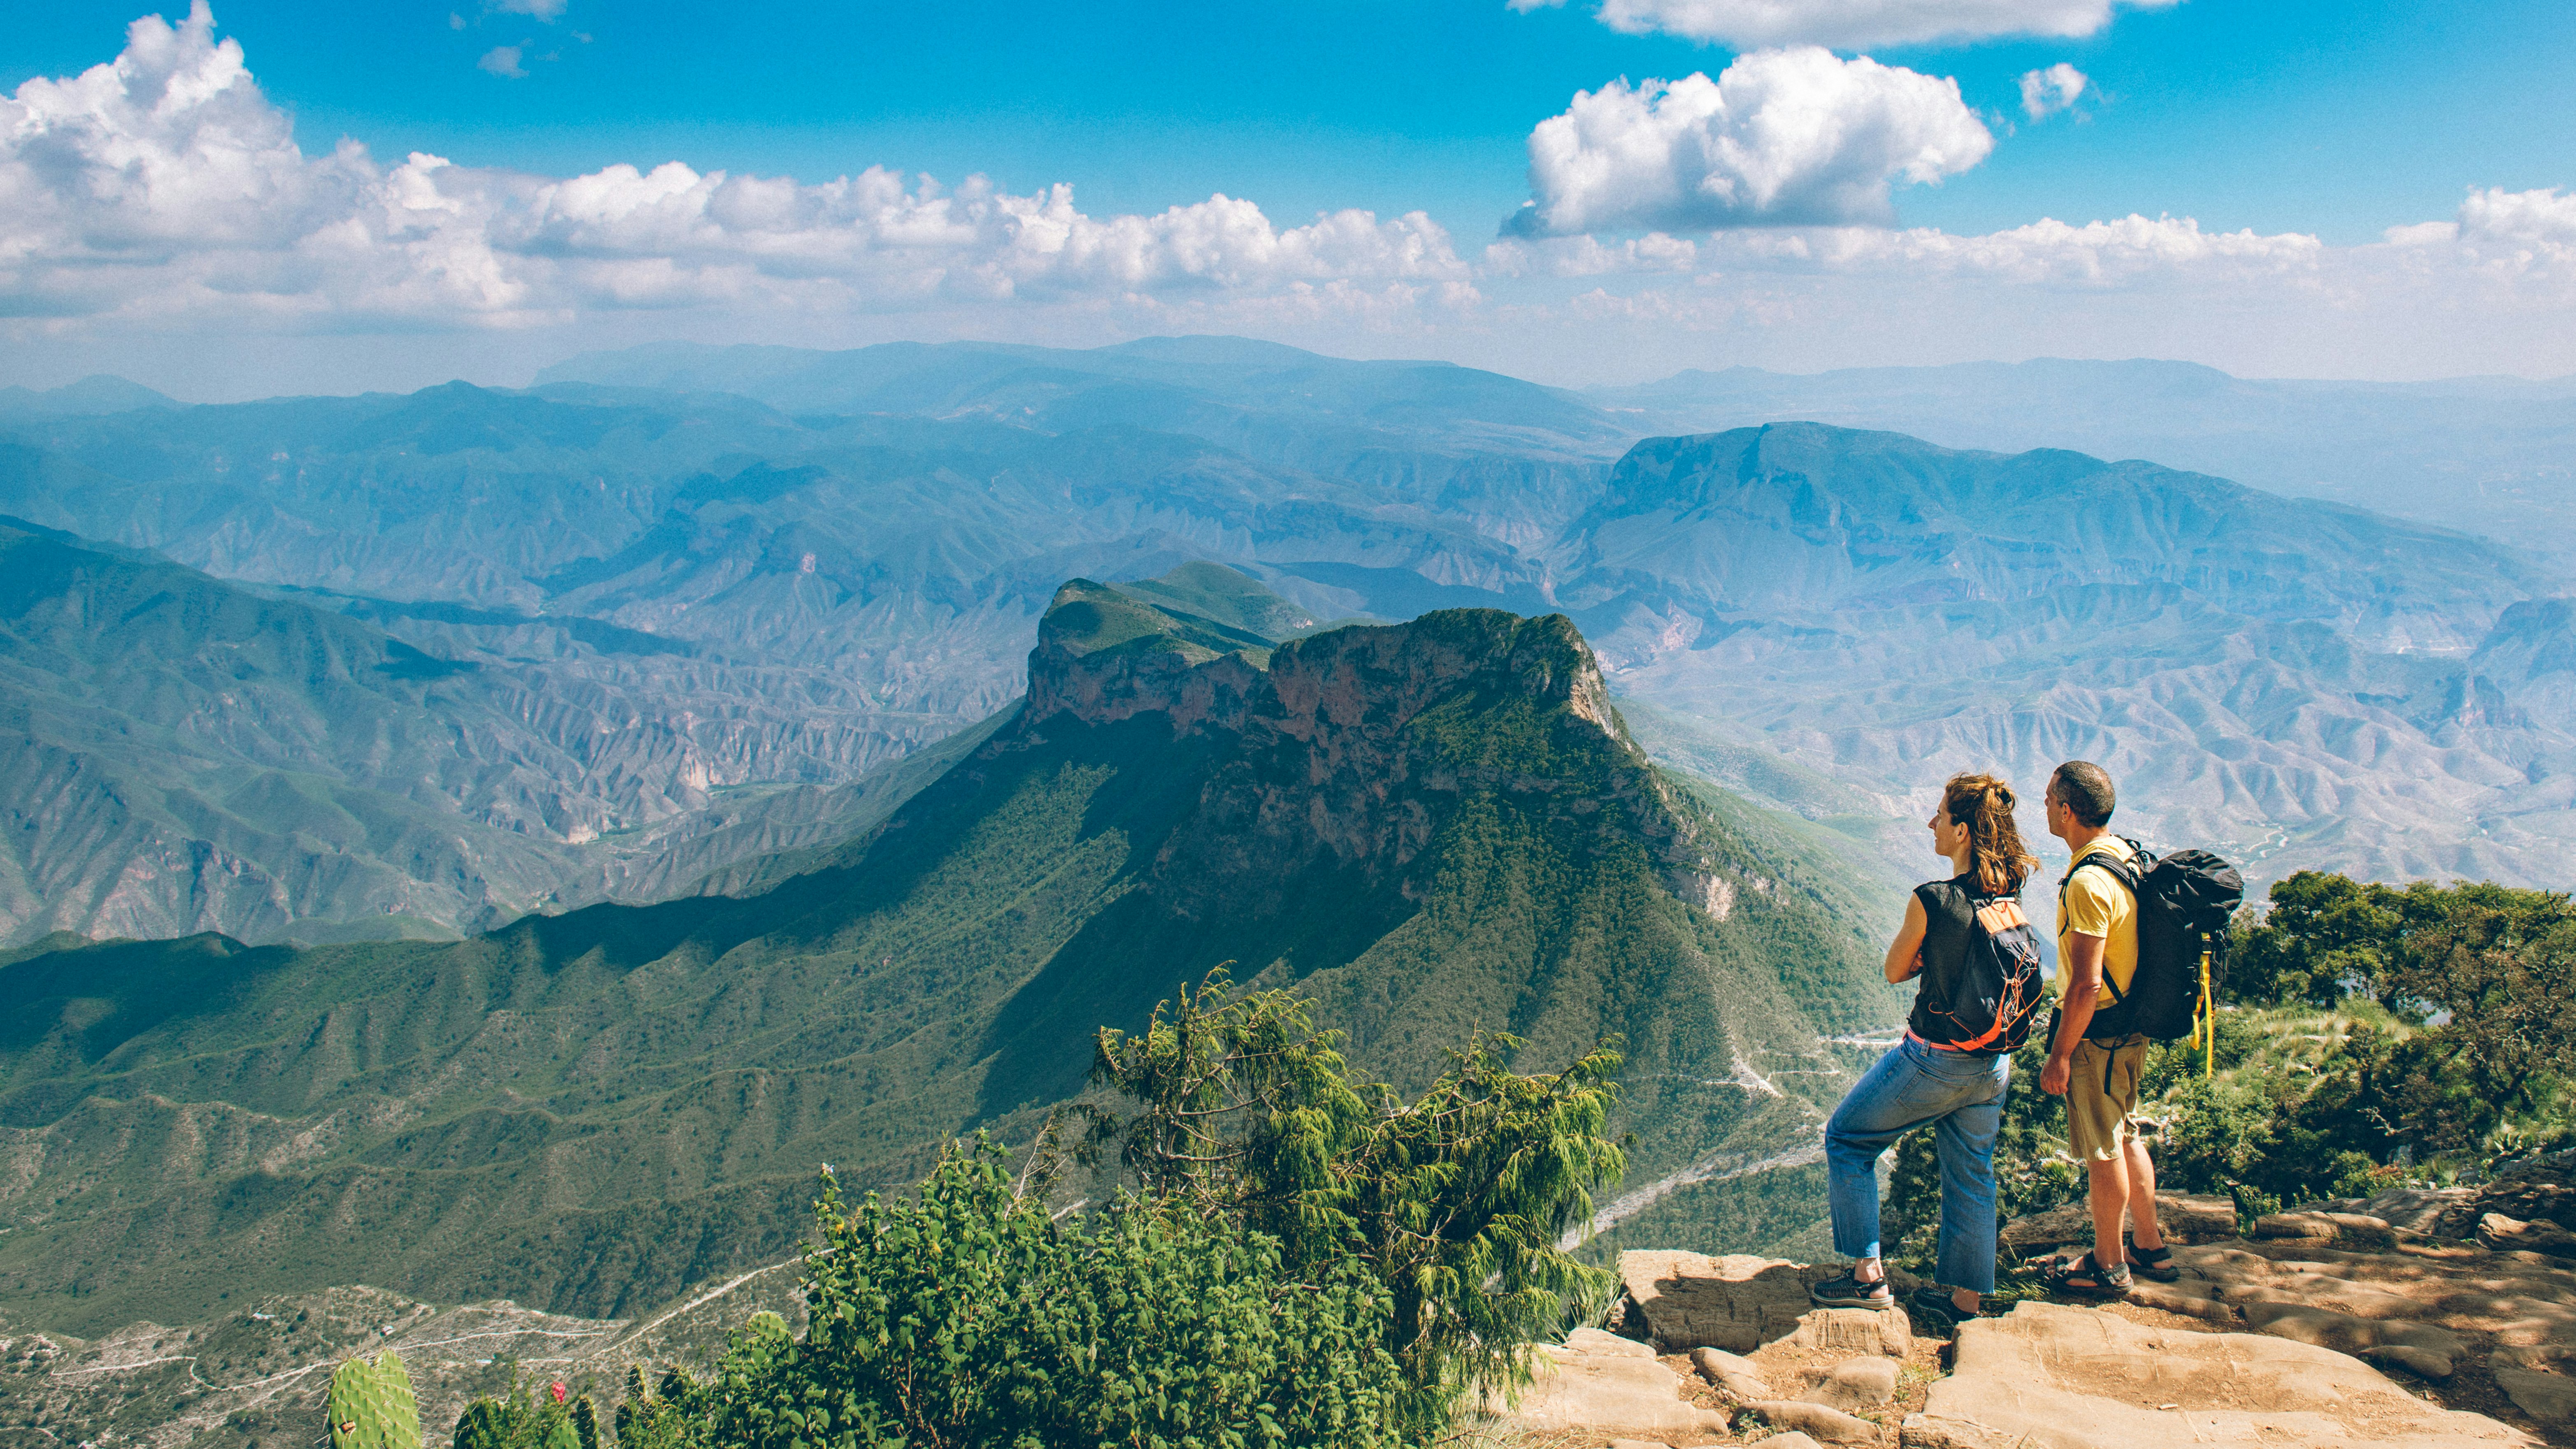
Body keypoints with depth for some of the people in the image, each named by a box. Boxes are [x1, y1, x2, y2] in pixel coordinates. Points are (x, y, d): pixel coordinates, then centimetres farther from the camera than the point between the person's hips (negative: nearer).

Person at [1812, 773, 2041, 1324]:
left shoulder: (1932, 900, -22)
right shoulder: (2010, 900, -3)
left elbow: (1896, 971, -7)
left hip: (1934, 1060, -6)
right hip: (1993, 1064, 6)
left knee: (1846, 1138, 12)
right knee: (1971, 1175, 18)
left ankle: (1868, 1275, 12)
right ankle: (1966, 1296, 28)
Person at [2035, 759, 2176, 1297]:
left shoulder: (2088, 883, -26)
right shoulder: (2127, 855, 4)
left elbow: (2086, 984, -27)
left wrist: (2059, 1055, -19)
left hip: (2097, 1032, -9)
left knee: (2103, 1150, 4)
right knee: (2127, 1136, 21)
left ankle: (2108, 1266, 18)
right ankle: (2150, 1247, 33)